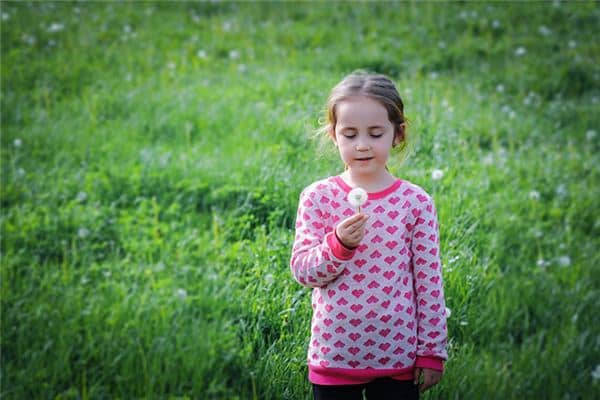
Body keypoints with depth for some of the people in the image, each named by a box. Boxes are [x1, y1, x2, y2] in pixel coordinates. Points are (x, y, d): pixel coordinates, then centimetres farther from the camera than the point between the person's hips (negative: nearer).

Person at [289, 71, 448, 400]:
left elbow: (429, 280, 1)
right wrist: (337, 244, -23)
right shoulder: (318, 197, -3)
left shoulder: (416, 202, -2)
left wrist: (432, 351, 1)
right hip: (334, 354, 0)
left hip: (398, 357, 0)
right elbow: (302, 271, -4)